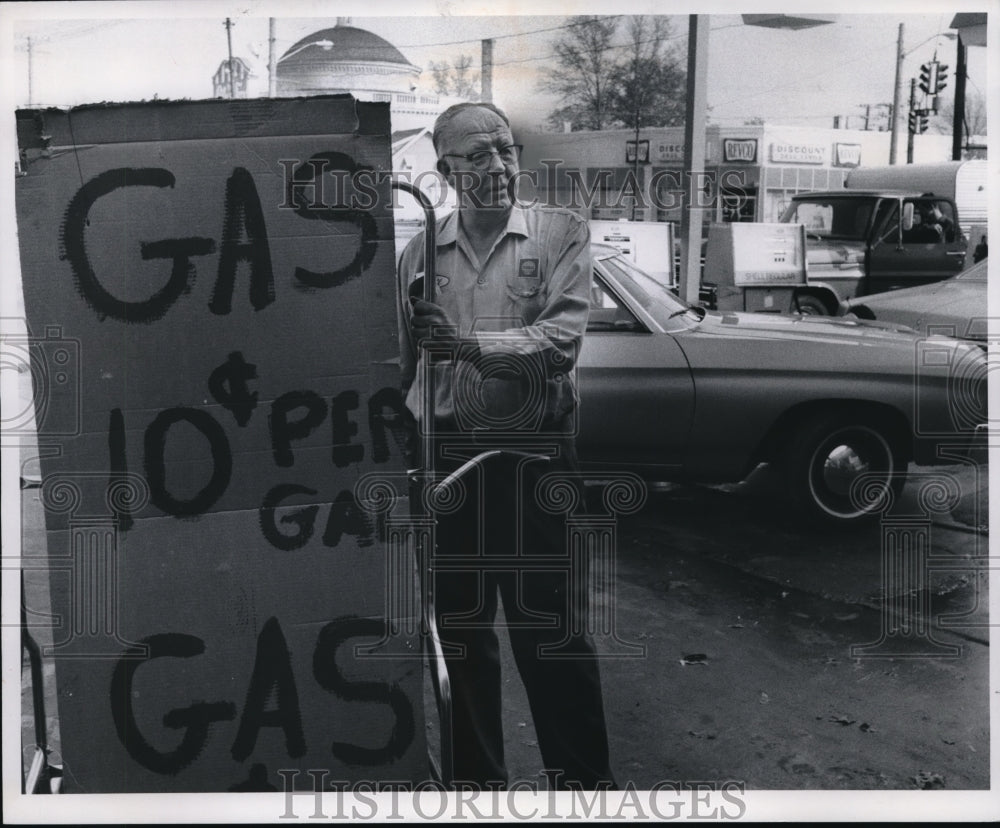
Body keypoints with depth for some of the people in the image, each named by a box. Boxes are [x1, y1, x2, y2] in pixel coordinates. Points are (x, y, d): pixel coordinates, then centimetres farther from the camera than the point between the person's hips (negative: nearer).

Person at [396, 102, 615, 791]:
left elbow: (562, 341, -15)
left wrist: (470, 342, -25)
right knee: (461, 635, 15)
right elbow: (403, 365, 12)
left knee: (553, 636, 3)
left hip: (534, 458, -3)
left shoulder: (563, 233, -2)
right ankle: (478, 775, 33)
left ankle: (586, 781, 20)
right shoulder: (419, 253, 7)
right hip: (445, 460, 4)